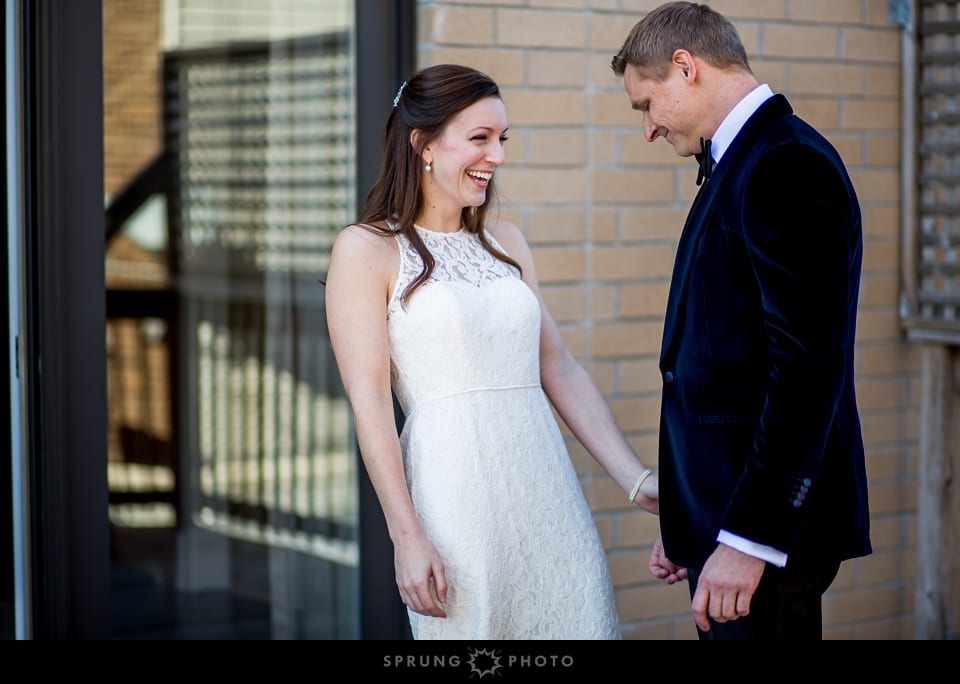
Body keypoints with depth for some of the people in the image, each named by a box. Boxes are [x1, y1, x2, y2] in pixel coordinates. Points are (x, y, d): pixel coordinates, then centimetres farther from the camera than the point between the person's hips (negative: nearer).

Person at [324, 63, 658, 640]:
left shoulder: (505, 243, 14)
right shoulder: (365, 250, -2)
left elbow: (560, 370, 13)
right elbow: (369, 400, -8)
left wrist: (638, 479, 5)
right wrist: (407, 537, -14)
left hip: (549, 489, 5)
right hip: (456, 496, -5)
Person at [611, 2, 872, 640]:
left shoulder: (788, 164, -14)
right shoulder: (740, 163, 16)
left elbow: (811, 366, -22)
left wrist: (748, 538, -22)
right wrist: (688, 524, 17)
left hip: (765, 521, -9)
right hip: (727, 512, 9)